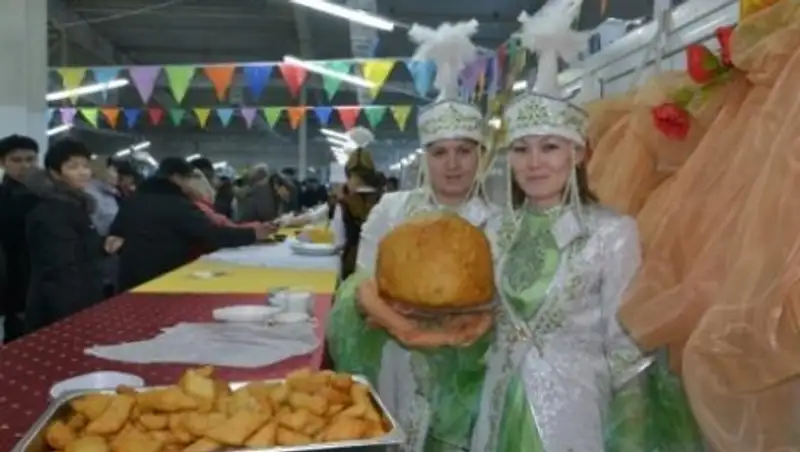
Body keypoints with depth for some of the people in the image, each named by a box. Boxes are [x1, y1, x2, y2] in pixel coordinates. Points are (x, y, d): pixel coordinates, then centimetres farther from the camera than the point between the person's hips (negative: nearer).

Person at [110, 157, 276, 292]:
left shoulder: (132, 201, 12)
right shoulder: (178, 205, -14)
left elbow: (115, 234, 21)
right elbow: (212, 235, -22)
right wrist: (252, 234, -18)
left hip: (129, 280, 7)